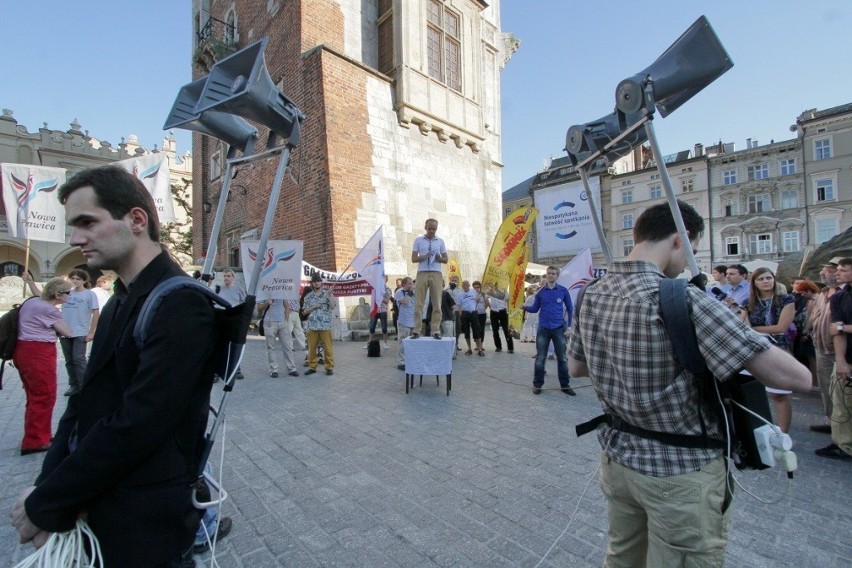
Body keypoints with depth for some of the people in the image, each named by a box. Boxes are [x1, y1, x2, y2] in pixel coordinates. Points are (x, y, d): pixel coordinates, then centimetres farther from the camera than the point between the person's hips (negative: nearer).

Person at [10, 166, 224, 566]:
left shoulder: (180, 303, -24)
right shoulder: (120, 300, 8)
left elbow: (138, 423, -26)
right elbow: (87, 400, 6)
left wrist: (46, 506, -12)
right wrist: (47, 486, -7)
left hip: (142, 521, -8)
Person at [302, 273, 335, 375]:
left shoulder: (327, 293, 4)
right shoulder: (308, 296, 10)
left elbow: (332, 307, -8)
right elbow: (304, 311, 8)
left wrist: (330, 297, -20)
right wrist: (314, 307, -7)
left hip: (325, 325, -2)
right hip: (312, 326, 2)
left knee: (328, 347, 0)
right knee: (311, 347, 7)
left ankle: (329, 367, 8)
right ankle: (312, 367, 18)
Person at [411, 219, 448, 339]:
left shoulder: (440, 241, 12)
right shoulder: (418, 240, 8)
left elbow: (446, 259, 14)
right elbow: (413, 259, 4)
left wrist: (439, 258, -8)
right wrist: (424, 256, -13)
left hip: (436, 274, 1)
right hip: (422, 273, -1)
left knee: (436, 303, 0)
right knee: (419, 303, -3)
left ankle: (436, 330, 3)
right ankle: (416, 330, 0)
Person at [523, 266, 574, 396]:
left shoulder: (563, 290, -1)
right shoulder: (540, 291, 1)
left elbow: (570, 309, 6)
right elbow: (535, 309, 4)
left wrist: (569, 326, 2)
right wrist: (524, 307, -15)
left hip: (559, 328, 0)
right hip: (543, 329, 0)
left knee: (562, 358, 7)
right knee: (540, 358, 4)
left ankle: (565, 385, 19)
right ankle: (537, 385, 14)